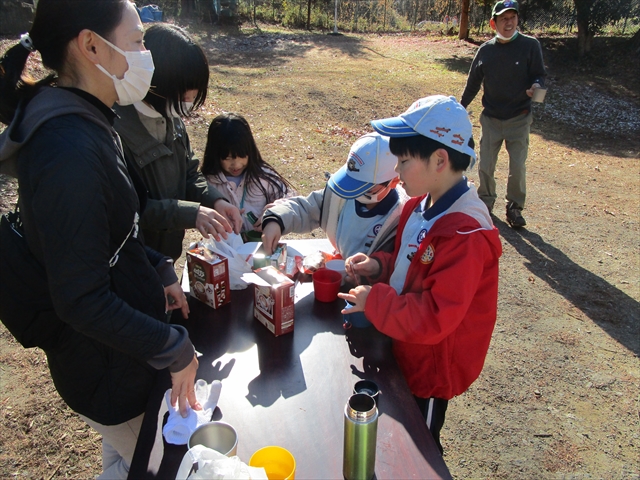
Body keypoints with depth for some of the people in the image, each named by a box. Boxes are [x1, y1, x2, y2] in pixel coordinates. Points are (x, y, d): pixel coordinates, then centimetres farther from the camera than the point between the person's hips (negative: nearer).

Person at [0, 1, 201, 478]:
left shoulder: (85, 122, -1)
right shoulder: (69, 153, -32)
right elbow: (81, 300, -28)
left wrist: (159, 270, 6)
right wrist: (174, 350, -20)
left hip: (126, 338, 9)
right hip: (106, 365, -8)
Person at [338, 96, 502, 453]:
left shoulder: (466, 235, -32)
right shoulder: (422, 206, -3)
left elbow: (434, 319, -32)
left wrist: (374, 300, -23)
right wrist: (379, 266, -6)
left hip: (432, 369, -8)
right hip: (403, 353, 8)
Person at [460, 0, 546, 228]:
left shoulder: (530, 46, -7)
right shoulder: (485, 50, 1)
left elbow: (539, 75, -4)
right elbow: (472, 83, 9)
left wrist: (536, 86, -27)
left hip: (519, 119, -2)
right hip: (491, 119, 2)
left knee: (518, 167, -2)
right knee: (485, 166, 5)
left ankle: (514, 208, 17)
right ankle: (485, 202, 27)